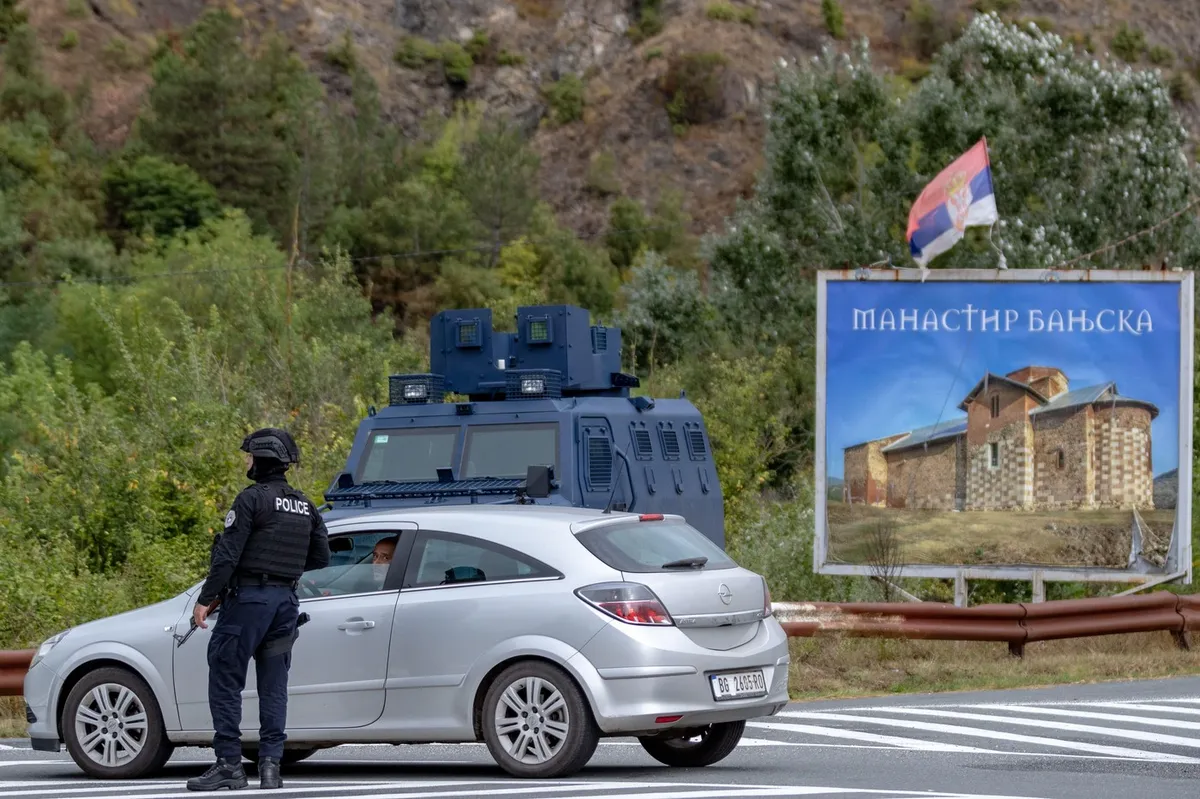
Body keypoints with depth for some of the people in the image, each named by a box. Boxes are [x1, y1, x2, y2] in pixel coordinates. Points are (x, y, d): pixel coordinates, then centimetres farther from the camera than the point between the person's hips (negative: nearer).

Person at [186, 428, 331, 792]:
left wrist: (205, 599, -12)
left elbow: (227, 554, -15)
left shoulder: (252, 499, -10)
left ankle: (229, 764, -7)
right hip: (286, 600, 7)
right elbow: (320, 557, 15)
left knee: (226, 682, -2)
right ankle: (270, 765, 3)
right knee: (273, 686, 9)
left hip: (248, 597, -7)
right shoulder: (305, 506, 12)